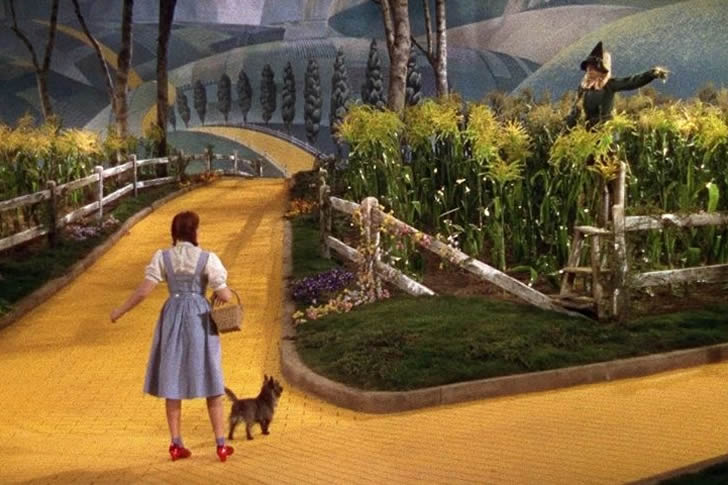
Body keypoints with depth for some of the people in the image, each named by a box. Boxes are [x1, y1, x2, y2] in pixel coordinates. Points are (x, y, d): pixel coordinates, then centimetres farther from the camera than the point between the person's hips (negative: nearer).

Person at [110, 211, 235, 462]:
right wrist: (223, 293, 12)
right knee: (210, 380, 6)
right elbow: (225, 295, -12)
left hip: (172, 318, 2)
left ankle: (176, 444, 10)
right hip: (200, 319, -2)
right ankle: (221, 445, 6)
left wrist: (119, 311, 5)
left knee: (173, 380, 11)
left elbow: (143, 290, -8)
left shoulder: (162, 257, -3)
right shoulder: (207, 258, -9)